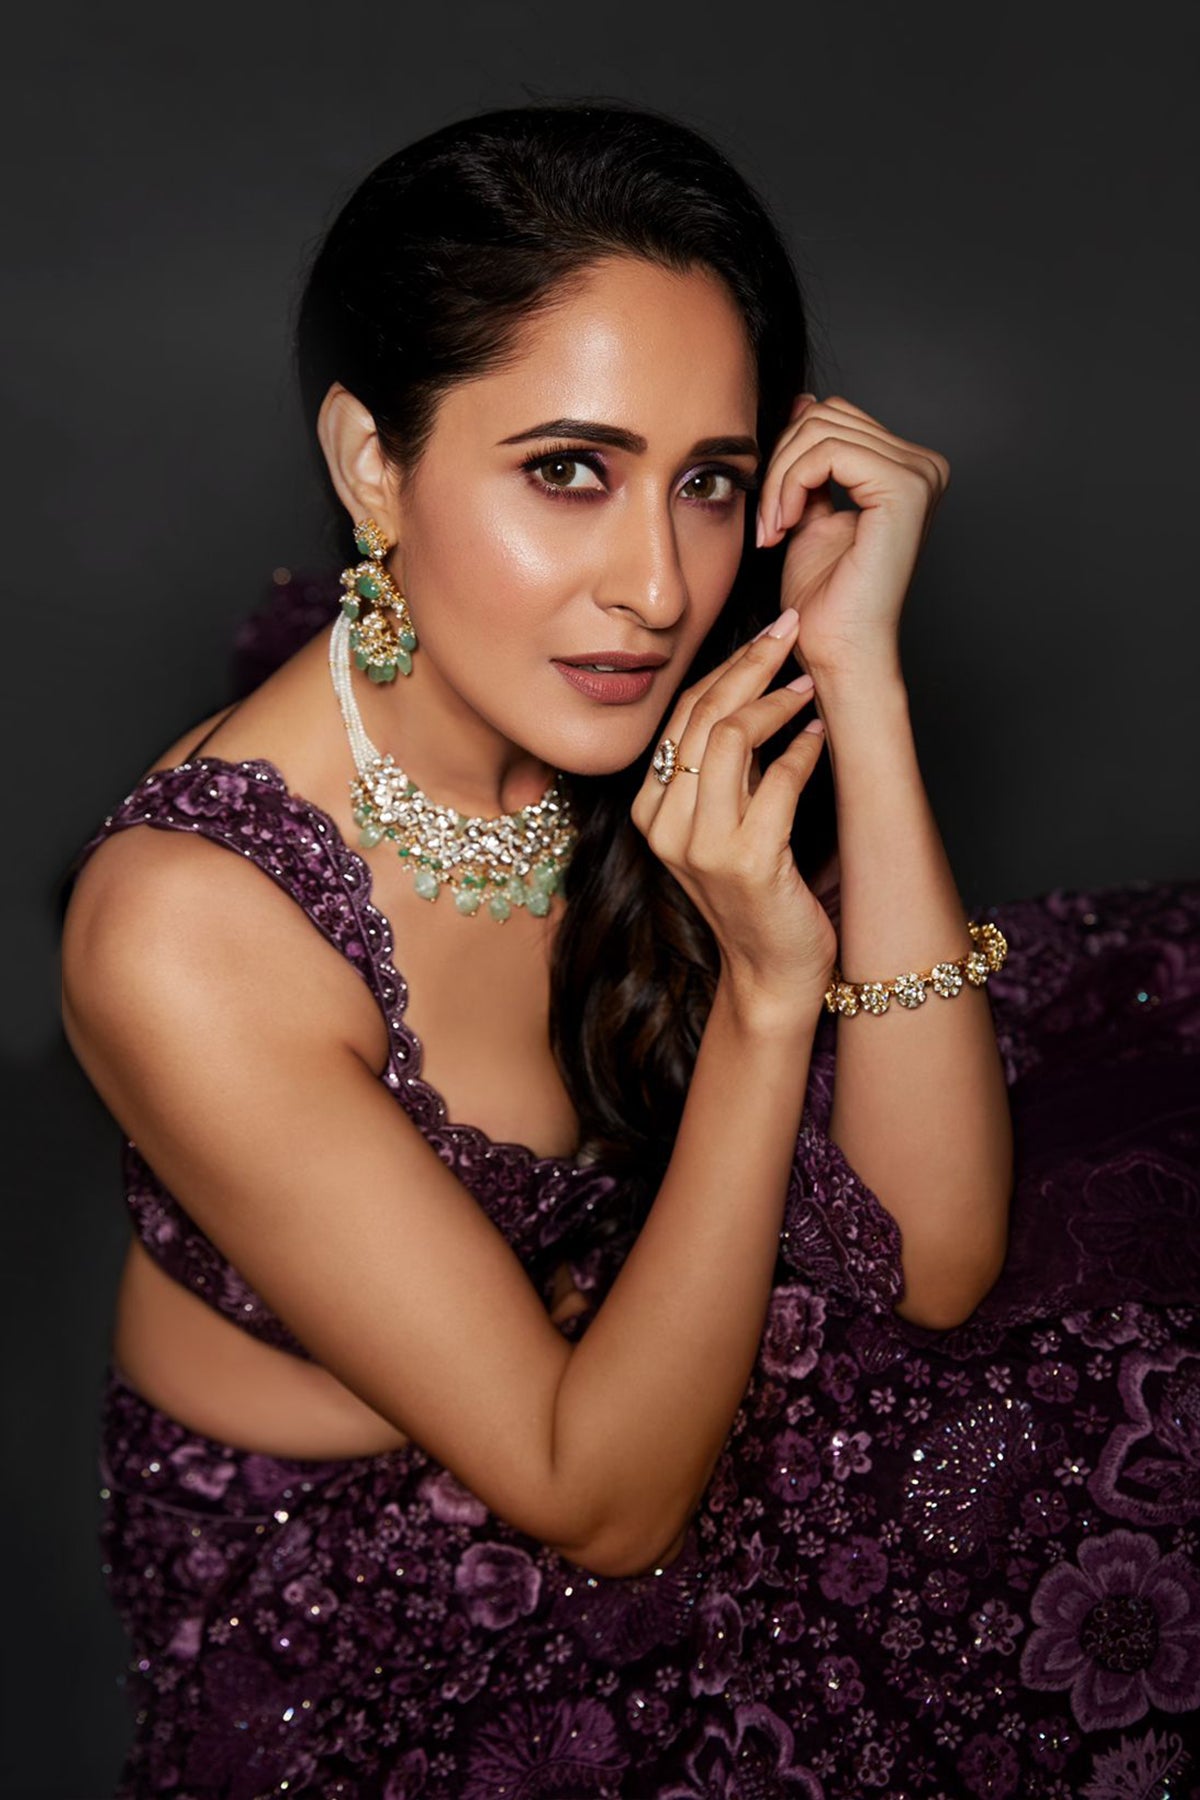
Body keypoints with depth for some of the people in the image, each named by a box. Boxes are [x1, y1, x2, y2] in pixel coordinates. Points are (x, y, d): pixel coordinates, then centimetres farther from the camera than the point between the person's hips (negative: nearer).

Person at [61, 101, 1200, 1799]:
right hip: (352, 1602, -5)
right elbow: (604, 1508, -23)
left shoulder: (672, 735, -14)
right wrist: (765, 996, -35)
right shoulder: (186, 932, -30)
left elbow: (929, 1262, -19)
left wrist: (860, 677, -26)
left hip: (656, 1381, 5)